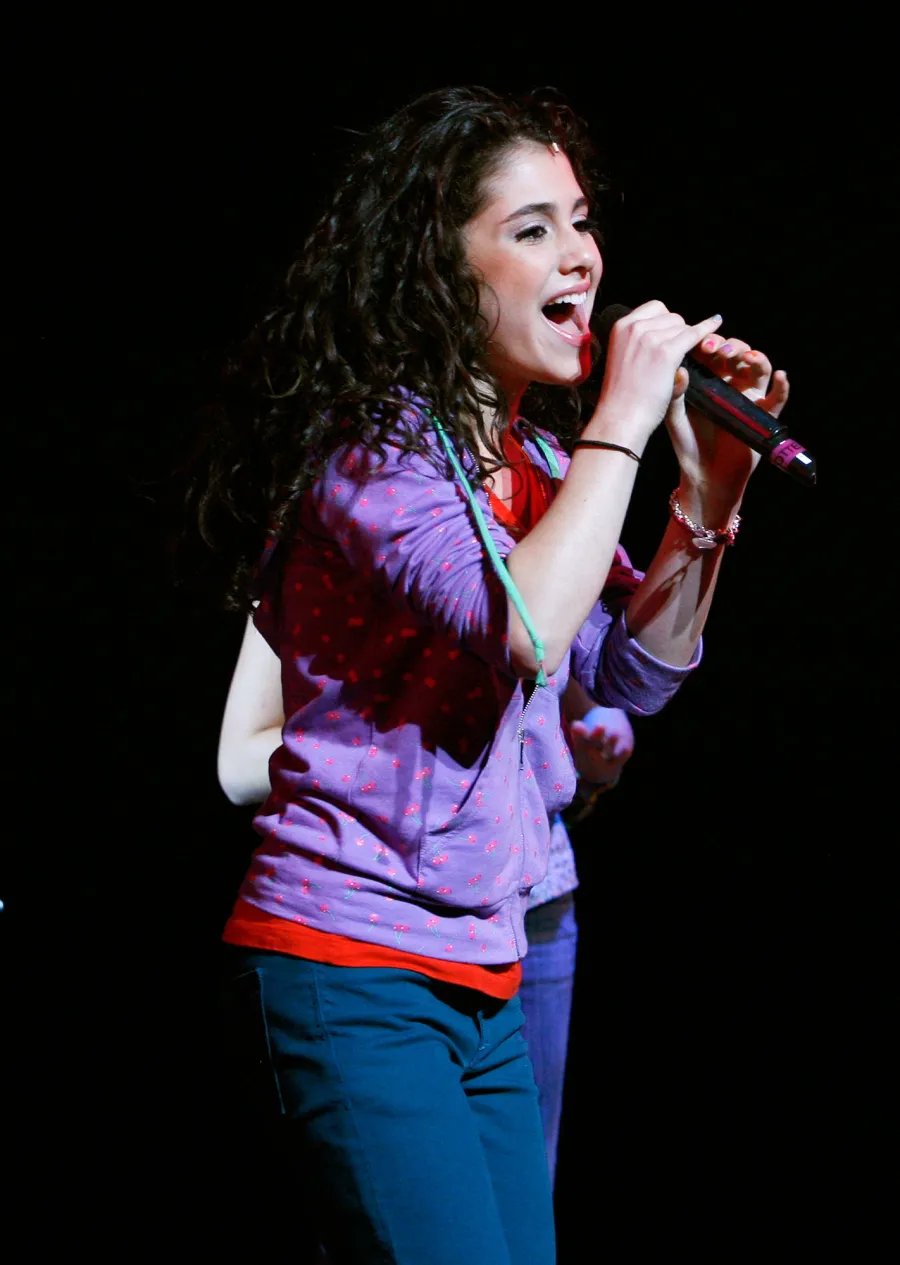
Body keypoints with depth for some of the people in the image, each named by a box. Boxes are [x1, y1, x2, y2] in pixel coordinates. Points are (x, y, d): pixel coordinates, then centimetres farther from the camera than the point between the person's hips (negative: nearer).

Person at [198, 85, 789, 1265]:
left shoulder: (535, 457, 12)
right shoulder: (369, 442, -13)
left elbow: (632, 672, 17)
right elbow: (522, 631, -27)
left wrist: (709, 494, 3)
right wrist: (623, 421, -17)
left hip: (486, 981, 8)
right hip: (353, 966, -8)